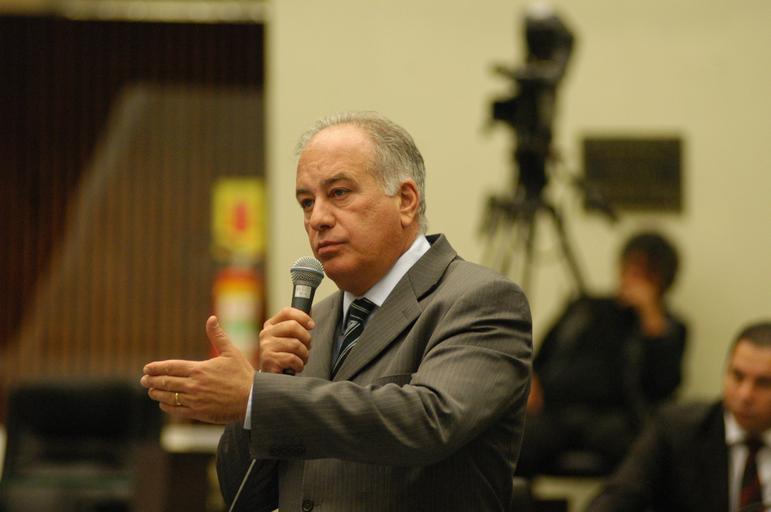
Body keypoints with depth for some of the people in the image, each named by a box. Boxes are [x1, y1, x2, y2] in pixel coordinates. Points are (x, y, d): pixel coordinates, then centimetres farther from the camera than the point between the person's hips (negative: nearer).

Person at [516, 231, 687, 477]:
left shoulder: (668, 327, 18)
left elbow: (664, 383, -2)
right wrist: (529, 383, 4)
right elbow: (539, 361, 28)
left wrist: (650, 311, 0)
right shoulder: (585, 308, 29)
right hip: (553, 409, 3)